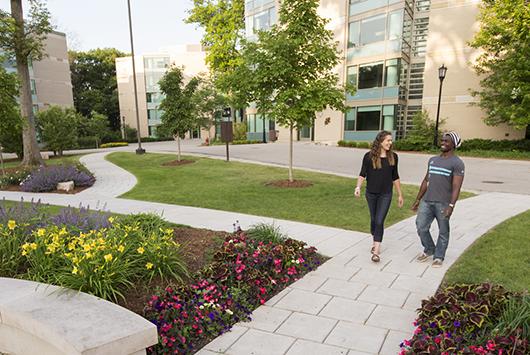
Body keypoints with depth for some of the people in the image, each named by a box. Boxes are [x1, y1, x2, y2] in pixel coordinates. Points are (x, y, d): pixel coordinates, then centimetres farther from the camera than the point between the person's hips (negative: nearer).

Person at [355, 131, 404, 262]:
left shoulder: (393, 156, -1)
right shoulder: (369, 156, -8)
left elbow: (395, 177, 7)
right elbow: (362, 174, -7)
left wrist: (400, 195, 10)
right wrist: (358, 186, -25)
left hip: (386, 194, 0)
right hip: (371, 193, 0)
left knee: (379, 221, -7)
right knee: (373, 219, 13)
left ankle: (376, 251, -4)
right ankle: (375, 242, 37)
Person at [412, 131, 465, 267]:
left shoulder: (457, 163, -5)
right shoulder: (433, 160, 14)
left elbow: (456, 186, -13)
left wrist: (451, 205, -22)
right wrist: (418, 199, 16)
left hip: (443, 203, -5)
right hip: (427, 201, 5)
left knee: (443, 231, 6)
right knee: (421, 226, 3)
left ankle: (439, 257, 21)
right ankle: (429, 250, 25)